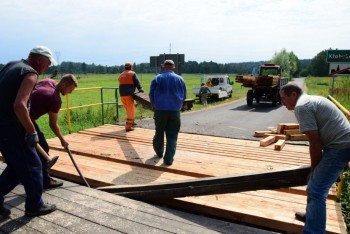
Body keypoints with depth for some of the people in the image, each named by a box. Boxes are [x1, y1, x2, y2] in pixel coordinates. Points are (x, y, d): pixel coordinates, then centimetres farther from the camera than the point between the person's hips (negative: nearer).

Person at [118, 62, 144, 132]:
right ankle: (128, 127, -2)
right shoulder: (132, 74, 2)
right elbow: (137, 83, -8)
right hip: (129, 95, -6)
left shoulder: (121, 75, 20)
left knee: (129, 109, 22)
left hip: (122, 95, 7)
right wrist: (140, 90, -2)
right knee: (130, 110, 0)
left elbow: (122, 85, 14)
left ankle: (132, 122, 35)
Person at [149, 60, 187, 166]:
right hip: (175, 111, 0)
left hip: (160, 110, 0)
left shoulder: (157, 79, 1)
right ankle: (169, 159, 2)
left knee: (159, 132, 18)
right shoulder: (180, 79, 4)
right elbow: (184, 96, 8)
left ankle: (159, 152, 35)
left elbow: (151, 94, 3)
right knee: (172, 136, 5)